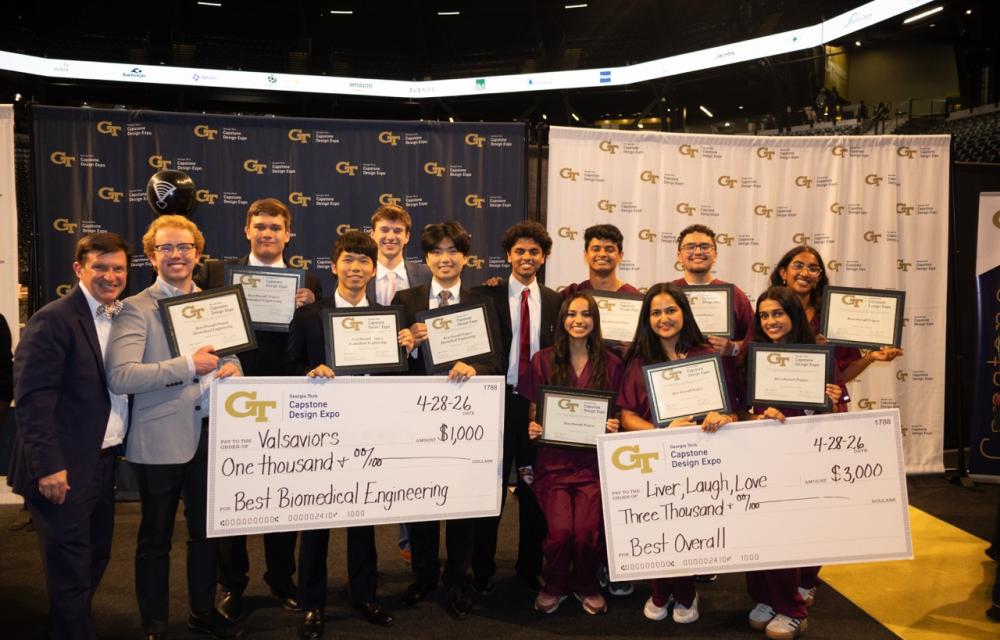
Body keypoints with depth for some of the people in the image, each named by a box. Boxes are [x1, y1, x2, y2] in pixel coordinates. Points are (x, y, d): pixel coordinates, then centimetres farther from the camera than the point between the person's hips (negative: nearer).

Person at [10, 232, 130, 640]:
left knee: (95, 560, 20)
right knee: (71, 571, 1)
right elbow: (31, 399, -19)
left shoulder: (119, 318, 10)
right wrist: (48, 466, -23)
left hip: (103, 463, 8)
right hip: (65, 470, -8)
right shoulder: (53, 321, -14)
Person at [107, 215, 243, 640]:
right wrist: (188, 365, -24)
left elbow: (228, 357, 16)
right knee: (156, 537, 10)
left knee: (206, 530, 18)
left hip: (209, 432, 5)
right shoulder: (137, 308, -9)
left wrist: (231, 368, -8)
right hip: (160, 439, -5)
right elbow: (119, 377, -21)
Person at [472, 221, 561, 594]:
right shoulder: (487, 296, 0)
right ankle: (482, 570, 20)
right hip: (498, 400, -2)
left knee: (535, 489, 10)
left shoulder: (555, 301, 7)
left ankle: (530, 568, 26)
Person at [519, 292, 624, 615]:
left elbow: (618, 414, 12)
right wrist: (531, 428, -10)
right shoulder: (543, 361, 5)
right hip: (553, 459, 0)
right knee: (560, 531, -19)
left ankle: (586, 585, 17)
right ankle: (554, 585, 14)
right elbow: (532, 412, 10)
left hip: (594, 460, 0)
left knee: (587, 532, -17)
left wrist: (614, 427, -9)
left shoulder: (612, 364, 5)